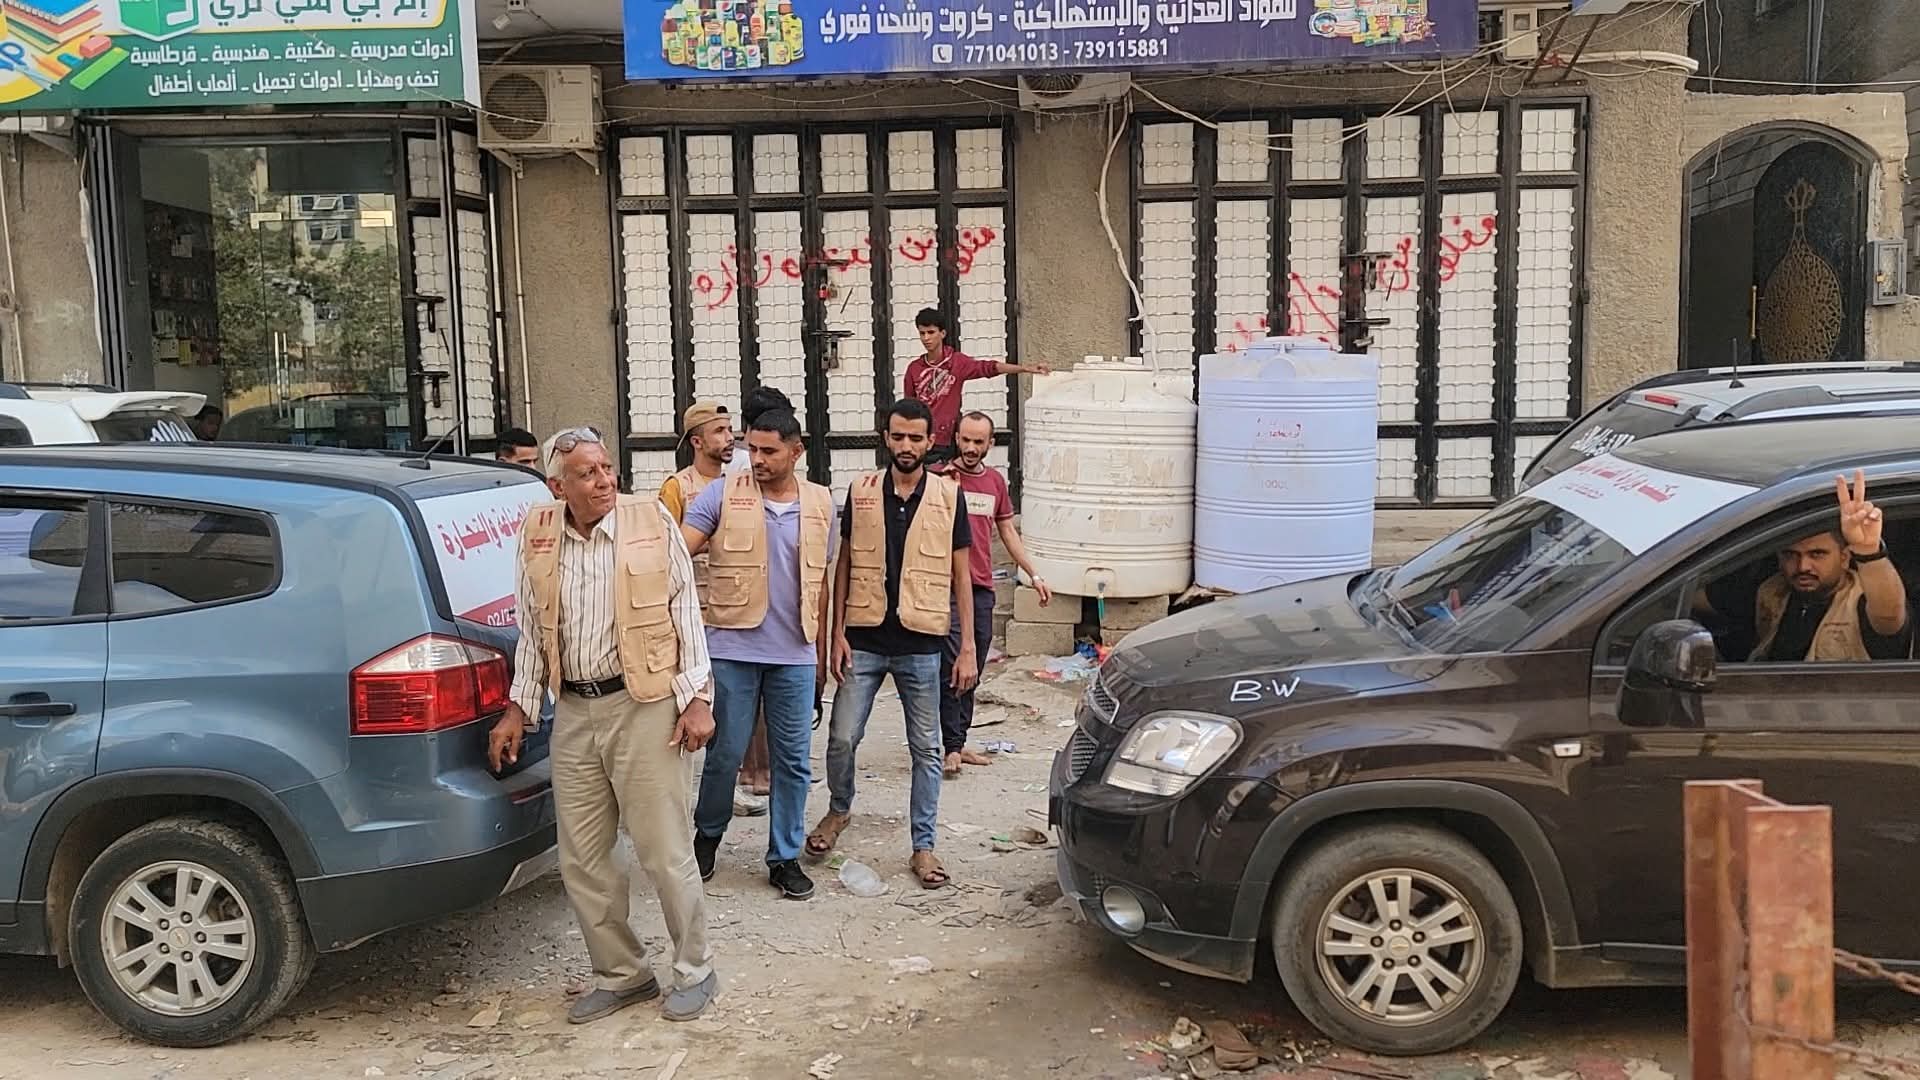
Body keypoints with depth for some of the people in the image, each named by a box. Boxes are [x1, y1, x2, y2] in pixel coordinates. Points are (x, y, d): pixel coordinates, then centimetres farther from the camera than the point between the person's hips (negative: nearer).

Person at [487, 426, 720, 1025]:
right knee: (581, 857, 11)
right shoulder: (538, 536, 5)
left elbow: (685, 612, -2)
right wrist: (518, 708, 10)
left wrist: (697, 698, -7)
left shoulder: (652, 521, -5)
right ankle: (622, 973, 28)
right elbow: (532, 629, 13)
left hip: (643, 705, -4)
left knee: (664, 849, 2)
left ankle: (695, 970, 21)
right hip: (572, 711, 5)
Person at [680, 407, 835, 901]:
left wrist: (822, 644, 15)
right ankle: (708, 833, 33)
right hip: (733, 648, -2)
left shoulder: (820, 503, 6)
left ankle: (784, 857, 21)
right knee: (724, 754, 8)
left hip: (794, 654, 2)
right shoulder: (723, 494, -3)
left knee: (793, 761, 7)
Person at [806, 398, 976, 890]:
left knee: (926, 749, 7)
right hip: (864, 639, 1)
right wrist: (838, 634, 0)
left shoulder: (948, 496, 0)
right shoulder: (860, 492, 3)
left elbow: (960, 575, 2)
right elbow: (844, 565, 8)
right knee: (842, 738, 2)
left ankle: (923, 847, 19)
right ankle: (839, 810, 31)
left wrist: (968, 648, -2)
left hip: (920, 643, 0)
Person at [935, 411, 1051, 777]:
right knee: (952, 668, -9)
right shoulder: (941, 477, -5)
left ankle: (960, 743, 18)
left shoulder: (996, 481, 12)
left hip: (982, 588, 6)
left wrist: (1034, 575, 16)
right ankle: (951, 748, -4)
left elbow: (1008, 532, 19)